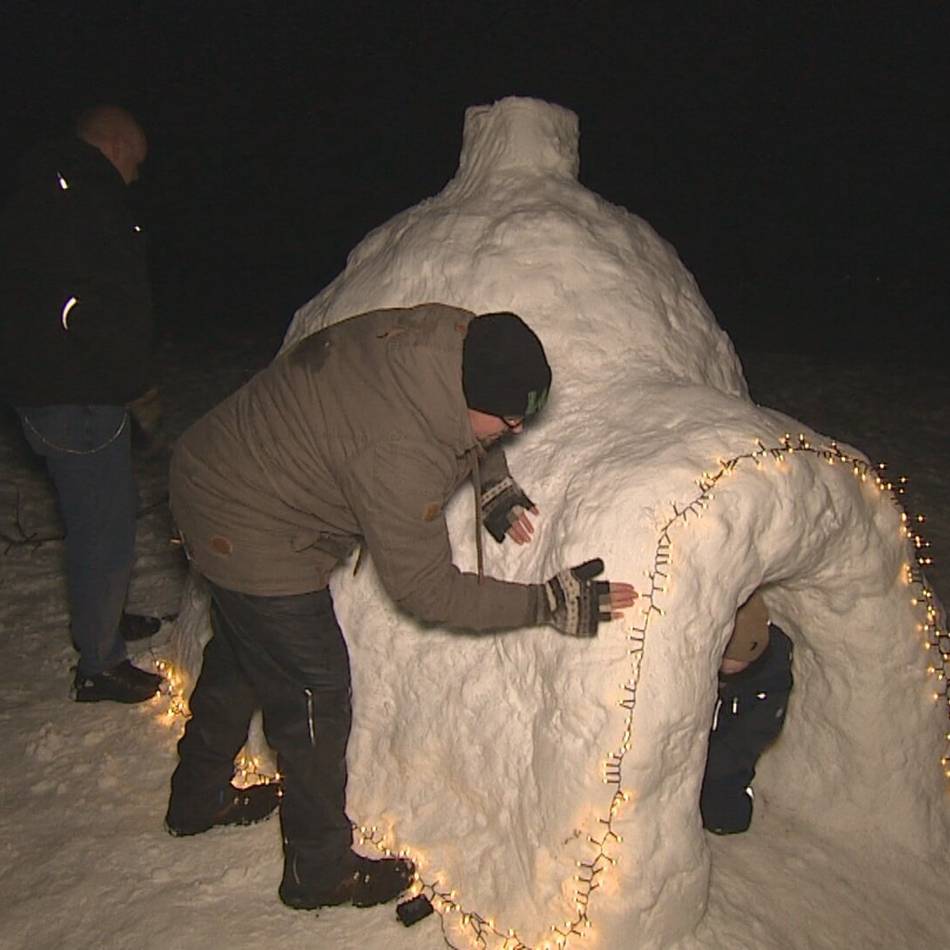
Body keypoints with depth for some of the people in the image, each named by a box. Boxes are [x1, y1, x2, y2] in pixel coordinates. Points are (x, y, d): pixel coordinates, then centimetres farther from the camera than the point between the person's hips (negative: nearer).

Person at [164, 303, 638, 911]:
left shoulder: (453, 331, -16)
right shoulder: (399, 458, -37)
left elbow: (465, 432, 9)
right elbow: (428, 591, -24)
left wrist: (493, 482, -5)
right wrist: (548, 605, -22)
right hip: (252, 541, -9)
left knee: (241, 660, 27)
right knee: (314, 699, 4)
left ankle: (198, 800, 52)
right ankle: (320, 872, 26)